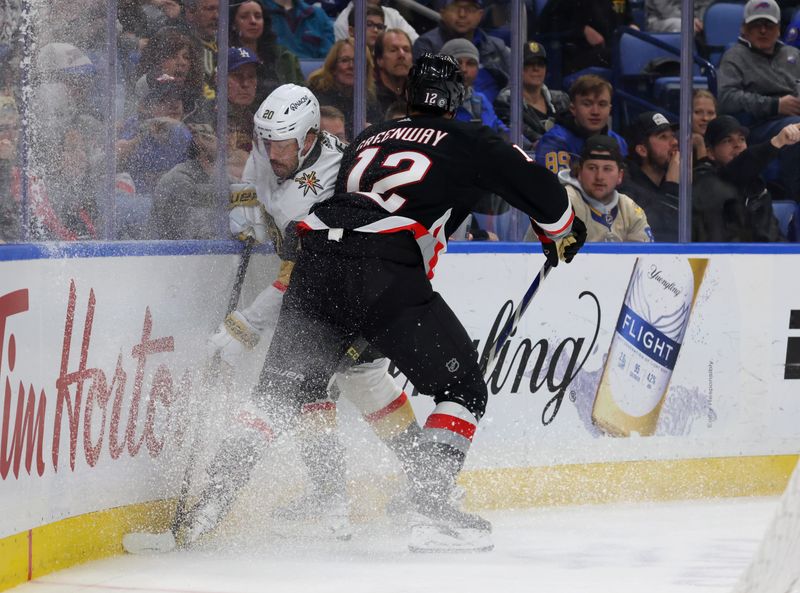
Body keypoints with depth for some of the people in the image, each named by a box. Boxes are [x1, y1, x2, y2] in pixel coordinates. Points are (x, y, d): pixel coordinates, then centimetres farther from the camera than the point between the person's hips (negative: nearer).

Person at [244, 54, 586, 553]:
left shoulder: (369, 138, 31)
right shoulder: (469, 142, 15)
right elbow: (534, 183, 10)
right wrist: (565, 232, 31)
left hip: (316, 260, 5)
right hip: (385, 275, -5)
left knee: (283, 389, 17)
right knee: (463, 388, 8)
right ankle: (429, 507, -6)